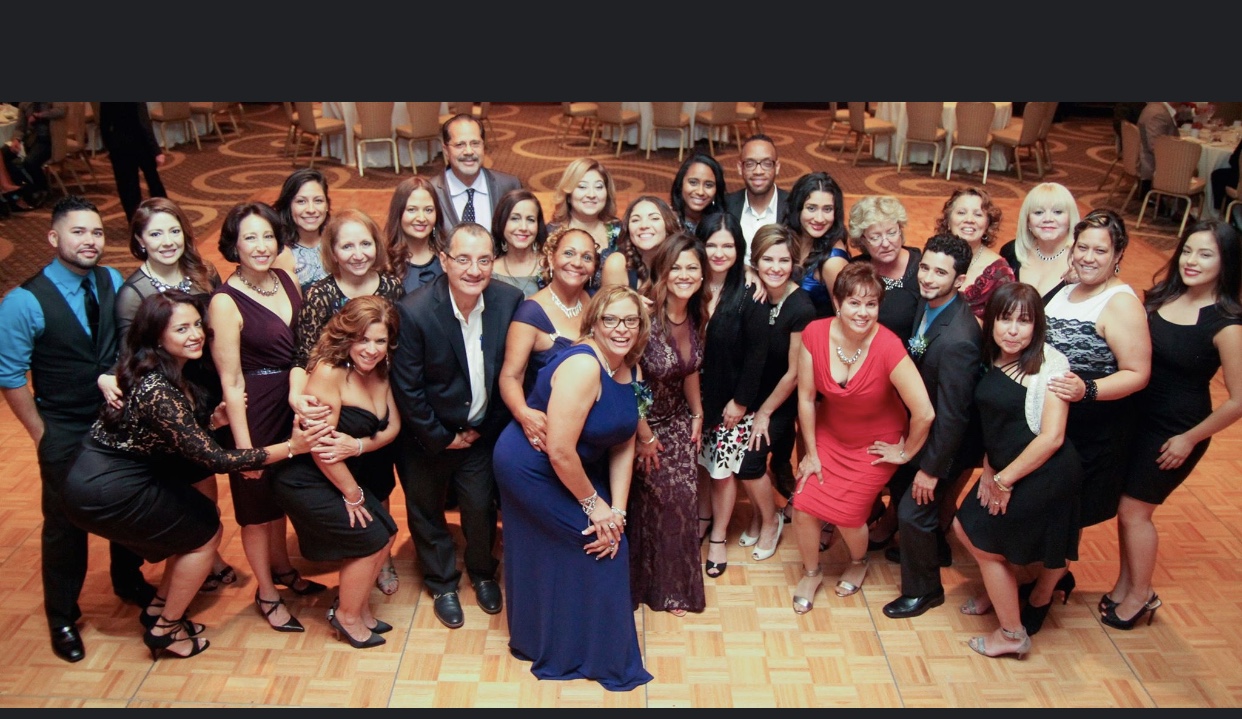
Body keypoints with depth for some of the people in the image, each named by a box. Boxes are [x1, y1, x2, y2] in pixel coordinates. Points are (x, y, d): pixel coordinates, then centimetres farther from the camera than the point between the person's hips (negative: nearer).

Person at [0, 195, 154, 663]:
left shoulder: (114, 283, -5)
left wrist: (116, 375, -15)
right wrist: (41, 435, -9)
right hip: (65, 434, -4)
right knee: (65, 524, 12)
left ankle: (129, 582, 45)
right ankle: (62, 618, 33)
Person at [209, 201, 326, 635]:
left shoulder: (286, 281, -1)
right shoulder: (225, 302, -19)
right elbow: (230, 382, -17)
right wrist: (244, 447, -16)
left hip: (295, 403, 6)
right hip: (256, 411, -6)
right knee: (257, 505, 12)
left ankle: (283, 571, 46)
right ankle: (267, 594, 31)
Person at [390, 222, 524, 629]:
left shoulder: (510, 300, -17)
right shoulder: (414, 311, -26)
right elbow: (406, 389, -18)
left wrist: (488, 426, -6)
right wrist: (441, 438, -11)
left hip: (483, 431, 2)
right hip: (429, 436, -2)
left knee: (481, 508, 13)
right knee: (426, 510, 16)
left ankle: (482, 573, 43)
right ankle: (442, 584, 41)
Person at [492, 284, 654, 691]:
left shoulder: (628, 370, -2)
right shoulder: (583, 366, -29)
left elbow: (623, 447, -1)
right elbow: (559, 450, -30)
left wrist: (617, 509, -9)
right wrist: (593, 504, -18)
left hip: (568, 470, 8)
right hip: (531, 469, -8)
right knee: (603, 543, -4)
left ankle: (538, 637, 42)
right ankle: (600, 655, 16)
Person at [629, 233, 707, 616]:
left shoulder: (694, 315, -5)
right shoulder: (646, 316, -27)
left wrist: (697, 414, 9)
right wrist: (644, 436, -17)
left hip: (678, 422, 6)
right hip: (644, 423, -6)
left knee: (683, 502, 9)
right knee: (649, 505, 7)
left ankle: (675, 586, 30)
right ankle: (646, 583, 30)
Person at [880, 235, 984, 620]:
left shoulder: (957, 339, -36)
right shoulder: (929, 303, -9)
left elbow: (952, 414, -28)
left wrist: (932, 468, -18)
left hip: (943, 441, -8)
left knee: (914, 512, 4)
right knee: (900, 487, 24)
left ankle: (924, 590, 29)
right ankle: (931, 545, 53)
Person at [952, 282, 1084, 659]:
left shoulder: (1049, 363, -19)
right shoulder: (992, 361, 3)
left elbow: (1052, 437, -21)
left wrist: (1004, 479, -14)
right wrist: (988, 470, -2)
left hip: (1042, 475, -7)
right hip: (1003, 470, 7)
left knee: (985, 543, 6)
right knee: (964, 527, 14)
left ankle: (1013, 633, 25)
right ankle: (998, 594, 41)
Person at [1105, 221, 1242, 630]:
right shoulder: (1160, 297, -1)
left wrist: (1189, 439, -10)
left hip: (1175, 431, -5)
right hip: (1136, 415, 5)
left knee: (1133, 510, 5)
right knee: (1126, 507, 14)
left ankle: (1141, 596, 28)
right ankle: (1124, 586, 34)